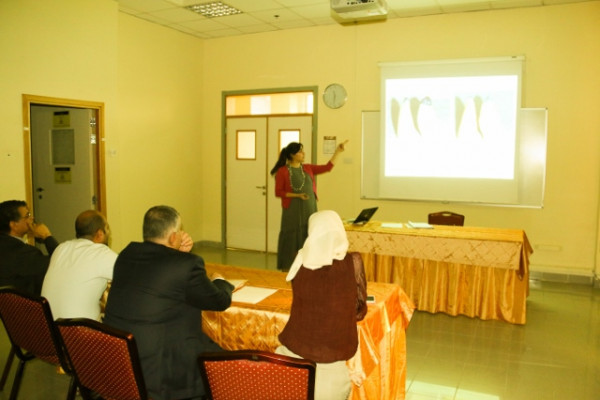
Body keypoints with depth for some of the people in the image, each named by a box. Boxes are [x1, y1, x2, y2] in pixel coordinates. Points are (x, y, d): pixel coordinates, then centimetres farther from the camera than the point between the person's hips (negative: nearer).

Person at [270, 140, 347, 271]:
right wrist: (297, 195, -17)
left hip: (310, 210, 5)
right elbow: (278, 192, -7)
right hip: (292, 211, -5)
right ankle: (287, 269, 9)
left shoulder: (308, 168, 9)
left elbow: (327, 167, 8)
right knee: (291, 240, 0)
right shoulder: (282, 171, -6)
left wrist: (337, 151, 2)